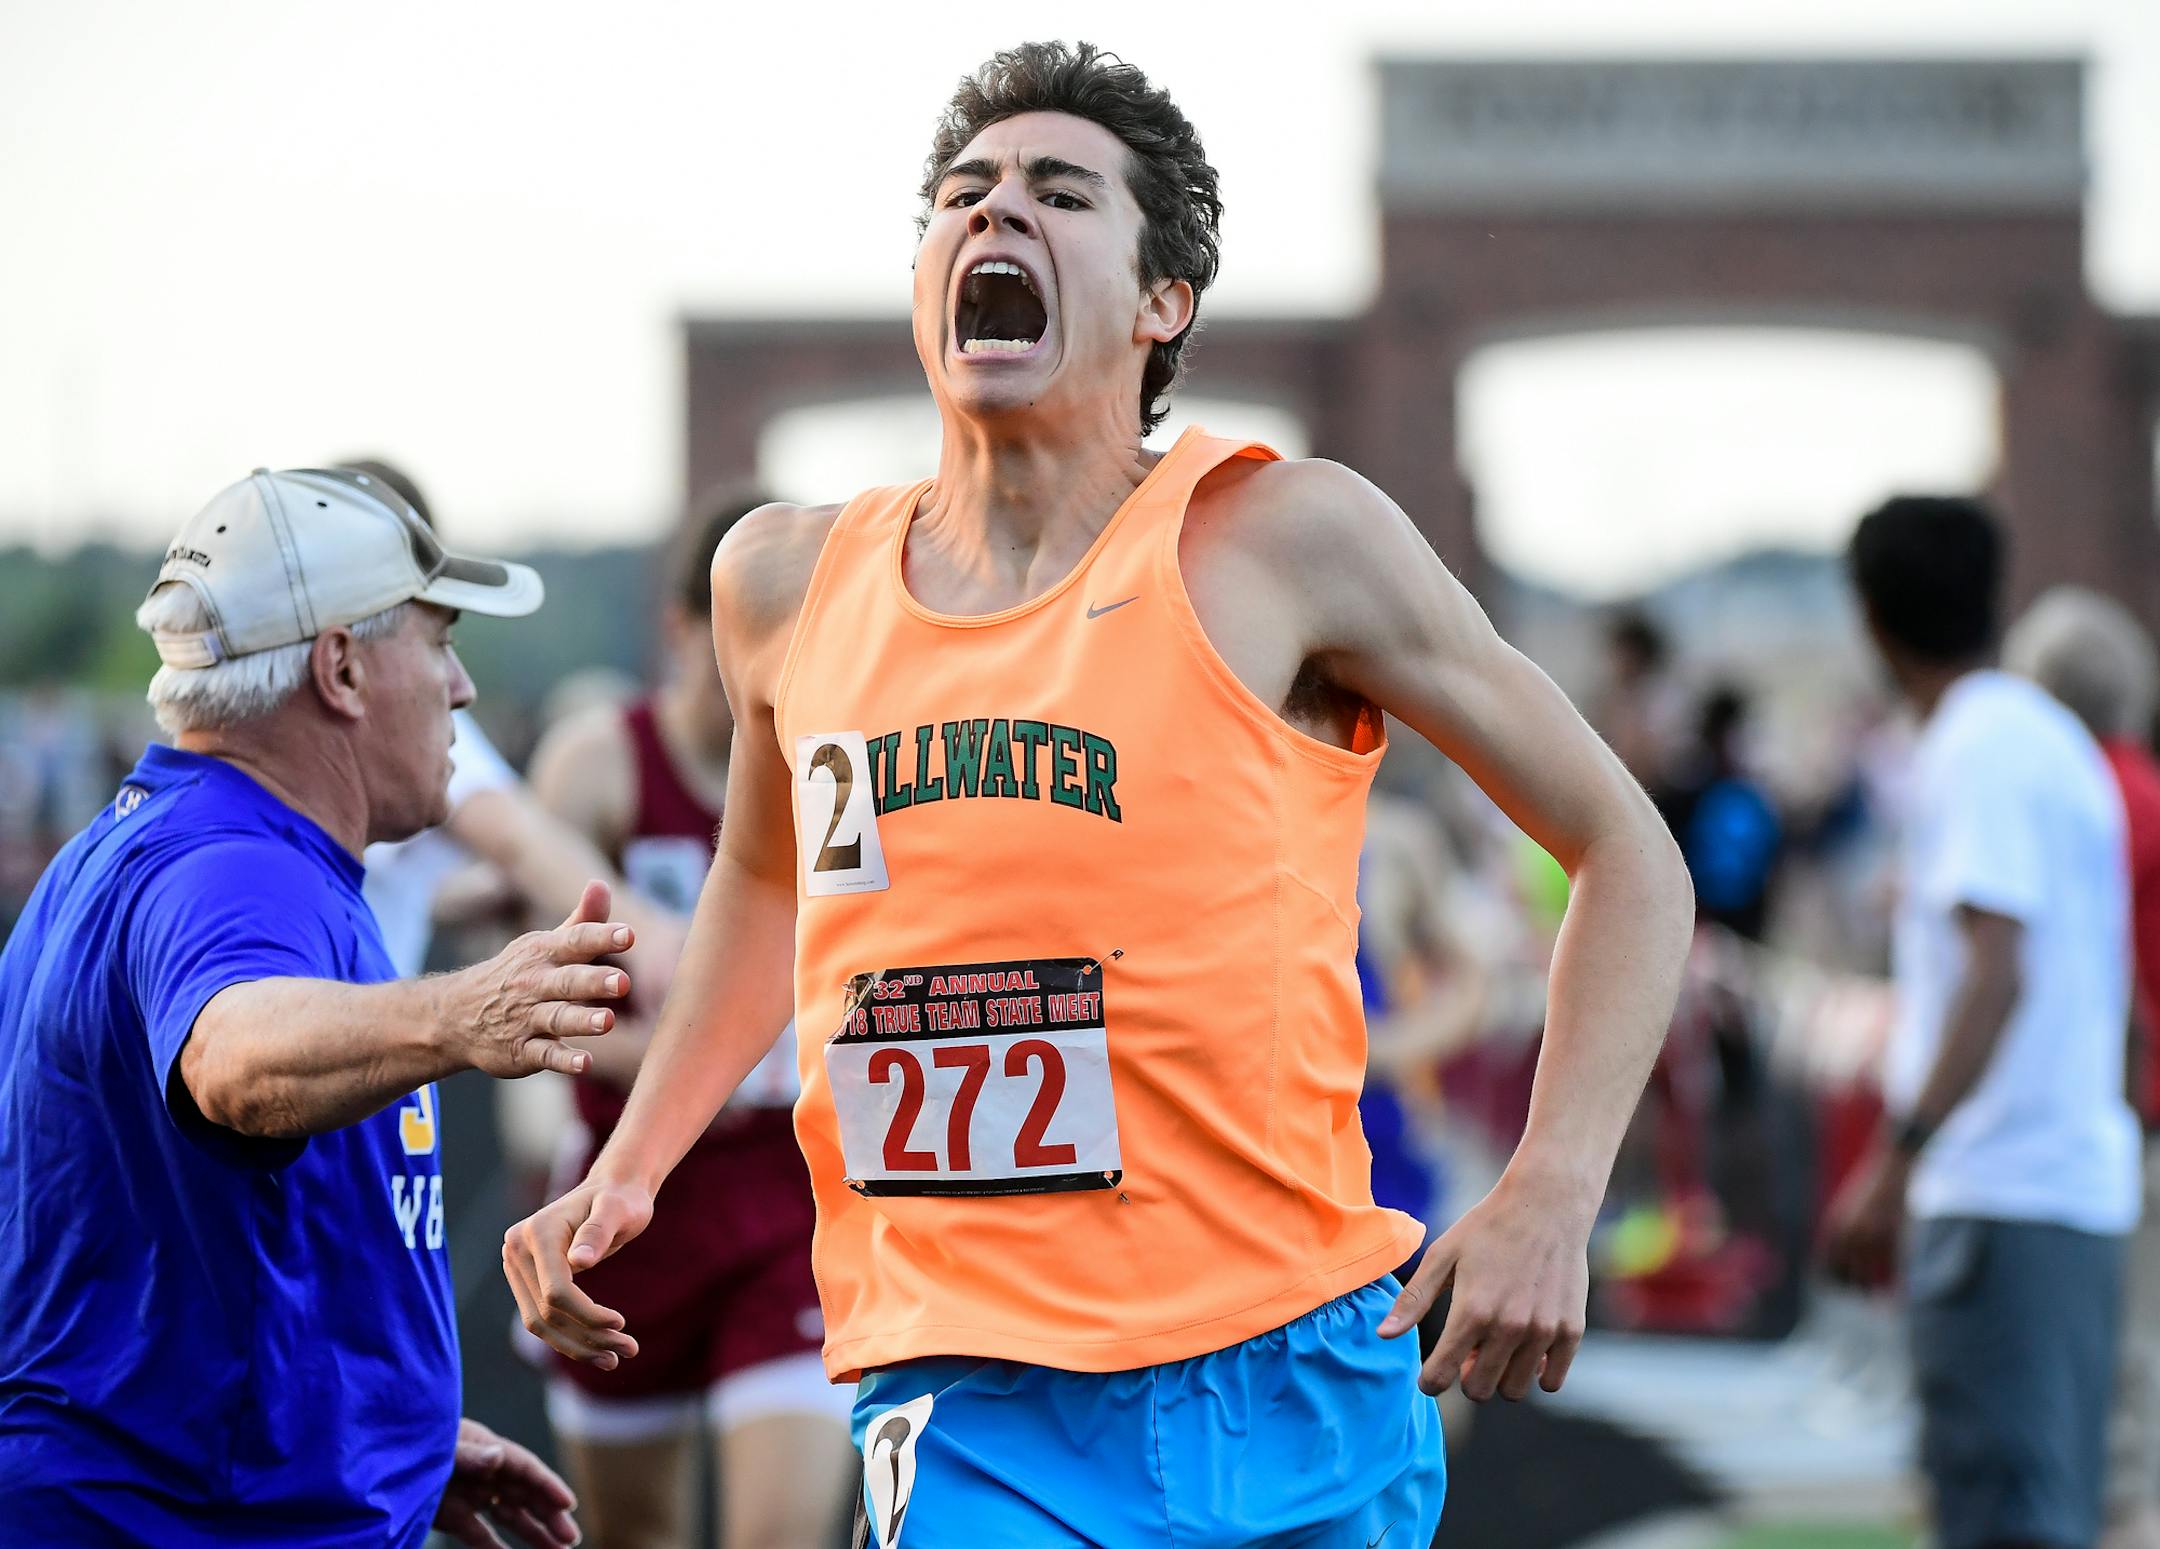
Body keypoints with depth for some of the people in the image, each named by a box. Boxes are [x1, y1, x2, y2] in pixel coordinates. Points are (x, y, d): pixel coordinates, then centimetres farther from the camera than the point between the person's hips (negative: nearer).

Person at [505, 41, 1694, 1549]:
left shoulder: (1285, 543, -3)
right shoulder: (790, 583, 8)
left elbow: (1628, 852, 3)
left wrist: (1551, 1196, -10)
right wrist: (626, 1170, 20)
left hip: (1290, 1389, -1)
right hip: (965, 1414, 1)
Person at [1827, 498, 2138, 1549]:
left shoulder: (1976, 754, -11)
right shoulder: (2051, 741, 18)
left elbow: (1998, 977, -22)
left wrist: (1900, 1156, -26)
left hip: (1999, 1189, -10)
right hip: (2081, 1181, 10)